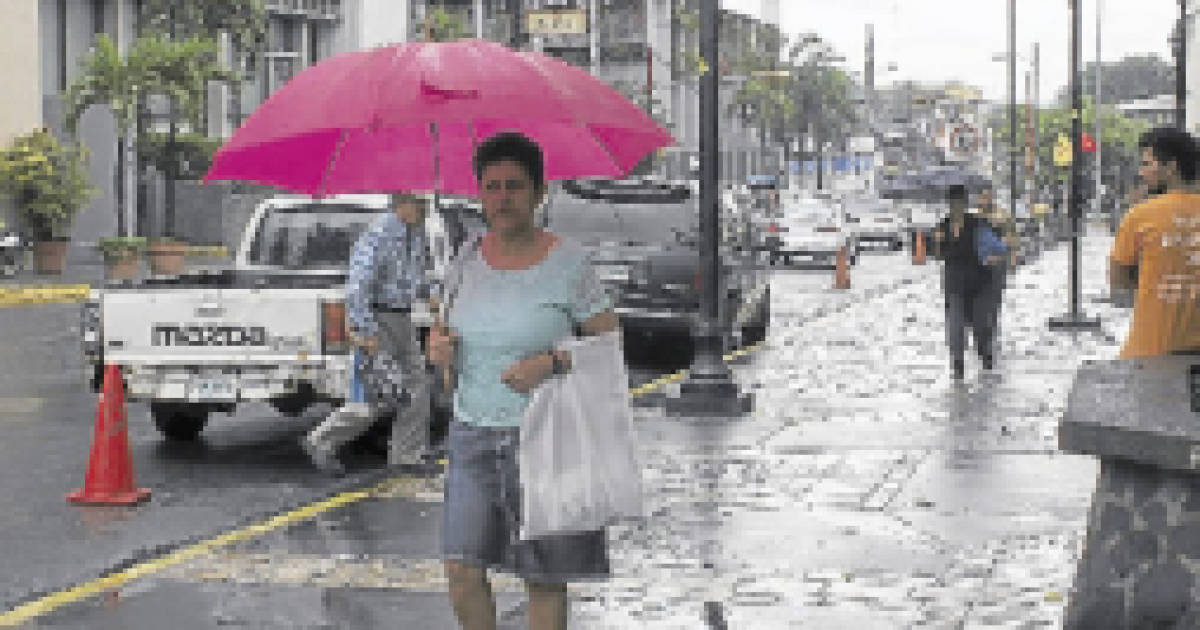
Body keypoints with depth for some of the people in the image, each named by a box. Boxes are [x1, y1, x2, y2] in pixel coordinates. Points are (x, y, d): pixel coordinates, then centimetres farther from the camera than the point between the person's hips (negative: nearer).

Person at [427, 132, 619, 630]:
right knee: (462, 570, -5)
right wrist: (438, 346, -6)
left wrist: (551, 363, -21)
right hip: (474, 434, 4)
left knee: (544, 580, 4)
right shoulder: (466, 261, 5)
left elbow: (612, 345, -6)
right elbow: (449, 329, 18)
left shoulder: (567, 262, -8)